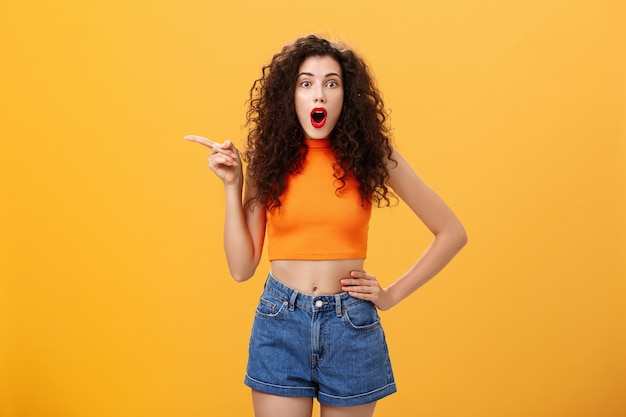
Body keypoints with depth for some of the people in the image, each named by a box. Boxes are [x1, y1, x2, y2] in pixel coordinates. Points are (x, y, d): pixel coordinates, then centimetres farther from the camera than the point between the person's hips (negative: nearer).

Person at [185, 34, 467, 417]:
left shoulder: (372, 155, -3)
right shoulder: (270, 159, 0)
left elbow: (452, 233, 1)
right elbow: (242, 267, -2)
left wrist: (393, 294, -1)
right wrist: (232, 185, -7)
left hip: (353, 328, 0)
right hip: (280, 324, 0)